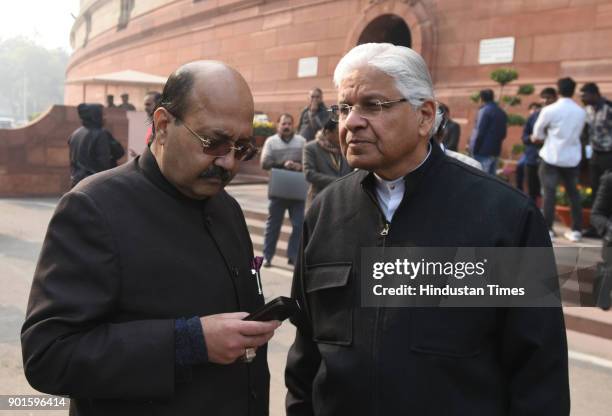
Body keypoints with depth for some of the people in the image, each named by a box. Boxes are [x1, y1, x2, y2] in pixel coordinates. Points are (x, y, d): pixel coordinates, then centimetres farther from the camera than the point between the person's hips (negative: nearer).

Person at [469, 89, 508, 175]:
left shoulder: (484, 110, -9)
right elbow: (503, 133, 17)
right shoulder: (501, 113, 14)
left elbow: (479, 132, -13)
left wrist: (474, 149, -9)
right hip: (495, 150, 7)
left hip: (483, 151, -7)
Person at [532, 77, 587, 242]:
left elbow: (537, 133, 0)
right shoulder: (581, 112, 2)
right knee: (573, 193, 10)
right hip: (572, 158, 4)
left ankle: (547, 229, 4)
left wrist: (543, 137, 23)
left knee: (549, 193, 3)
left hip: (552, 157, -3)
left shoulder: (549, 110, -11)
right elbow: (577, 133, 12)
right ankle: (576, 230, 11)